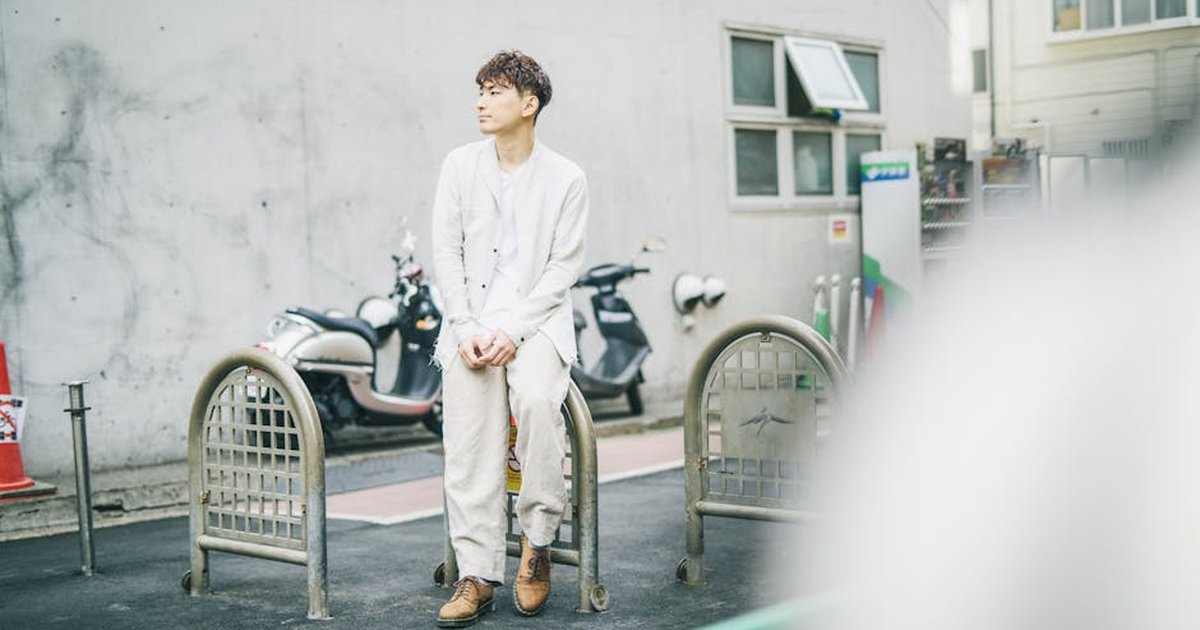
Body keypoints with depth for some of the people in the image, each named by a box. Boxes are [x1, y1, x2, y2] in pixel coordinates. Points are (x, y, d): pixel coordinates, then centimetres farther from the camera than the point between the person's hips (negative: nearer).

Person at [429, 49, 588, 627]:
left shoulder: (566, 179, 4)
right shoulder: (459, 166, 11)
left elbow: (564, 266, -1)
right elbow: (446, 254, 7)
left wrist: (512, 330, -14)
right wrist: (465, 330, -7)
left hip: (537, 317, -2)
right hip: (471, 320, 2)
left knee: (538, 399, -30)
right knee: (467, 434, -16)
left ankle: (537, 545, -13)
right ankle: (477, 575, -12)